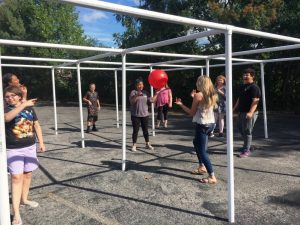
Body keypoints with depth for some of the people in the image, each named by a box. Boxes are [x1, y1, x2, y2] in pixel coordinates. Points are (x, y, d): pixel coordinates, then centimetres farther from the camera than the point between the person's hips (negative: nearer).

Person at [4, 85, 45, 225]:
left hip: (30, 147, 4)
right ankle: (16, 213, -4)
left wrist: (41, 142, 8)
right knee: (17, 177, -8)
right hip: (13, 149, -4)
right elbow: (7, 118, -32)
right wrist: (23, 105, -37)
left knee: (28, 174, 14)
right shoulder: (5, 108, -7)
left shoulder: (29, 108, 4)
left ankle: (24, 199, 35)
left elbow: (36, 125, 11)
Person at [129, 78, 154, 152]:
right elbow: (132, 101, -20)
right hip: (135, 115, -4)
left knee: (145, 130, 12)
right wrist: (137, 95, -36)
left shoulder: (145, 92, 7)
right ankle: (134, 145, 11)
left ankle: (148, 144, 24)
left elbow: (150, 101, 6)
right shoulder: (133, 92, -6)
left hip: (145, 115, 4)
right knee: (136, 130, 1)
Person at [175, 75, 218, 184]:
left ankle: (212, 177, -6)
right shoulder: (212, 95, 7)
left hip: (202, 125, -8)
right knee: (196, 142, 28)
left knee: (202, 151, -2)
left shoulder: (198, 95, -14)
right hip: (211, 123, 8)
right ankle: (202, 167, 33)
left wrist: (181, 104, 1)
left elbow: (192, 113, -8)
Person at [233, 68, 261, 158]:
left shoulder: (254, 87, -12)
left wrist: (251, 112, -32)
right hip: (241, 112, 9)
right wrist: (234, 108, 25)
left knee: (247, 131, -5)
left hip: (249, 113, -9)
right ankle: (247, 145, 33)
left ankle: (247, 150, 4)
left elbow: (255, 101, -21)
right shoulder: (242, 86, 16)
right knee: (241, 129, 17)